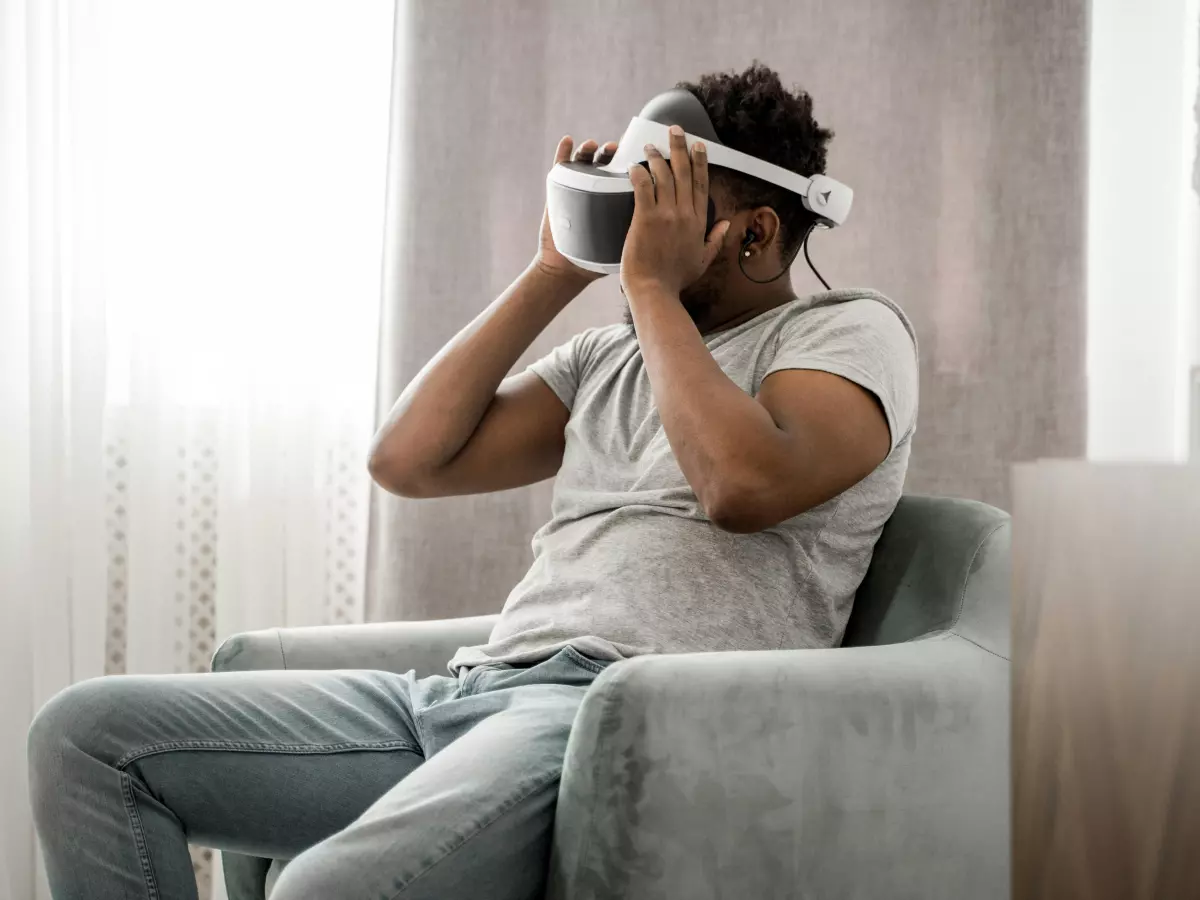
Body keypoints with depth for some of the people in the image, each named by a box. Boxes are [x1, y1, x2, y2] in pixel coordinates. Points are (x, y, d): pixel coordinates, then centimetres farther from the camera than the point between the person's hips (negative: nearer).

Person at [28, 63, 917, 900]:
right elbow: (408, 459, 16)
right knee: (88, 732, -3)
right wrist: (553, 276, 17)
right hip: (475, 686, 8)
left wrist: (653, 286, -3)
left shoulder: (853, 331, 8)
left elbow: (744, 486, -15)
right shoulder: (609, 356, 27)